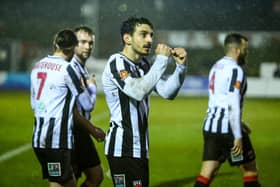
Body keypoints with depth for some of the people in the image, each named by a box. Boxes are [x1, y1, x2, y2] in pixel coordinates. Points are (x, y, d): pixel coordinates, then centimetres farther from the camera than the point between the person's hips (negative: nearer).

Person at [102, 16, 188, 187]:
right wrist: (162, 59, -20)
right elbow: (138, 91, -27)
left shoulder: (143, 65, 14)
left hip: (140, 147, 9)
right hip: (123, 149, -9)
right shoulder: (117, 63, -12)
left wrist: (181, 66, -6)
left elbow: (167, 92, 8)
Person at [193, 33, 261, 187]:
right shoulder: (235, 70, -13)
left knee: (207, 173, 5)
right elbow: (233, 105, -21)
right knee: (250, 168, 8)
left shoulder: (216, 67, 15)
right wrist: (238, 136, -21)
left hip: (210, 126, 8)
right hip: (227, 128, -8)